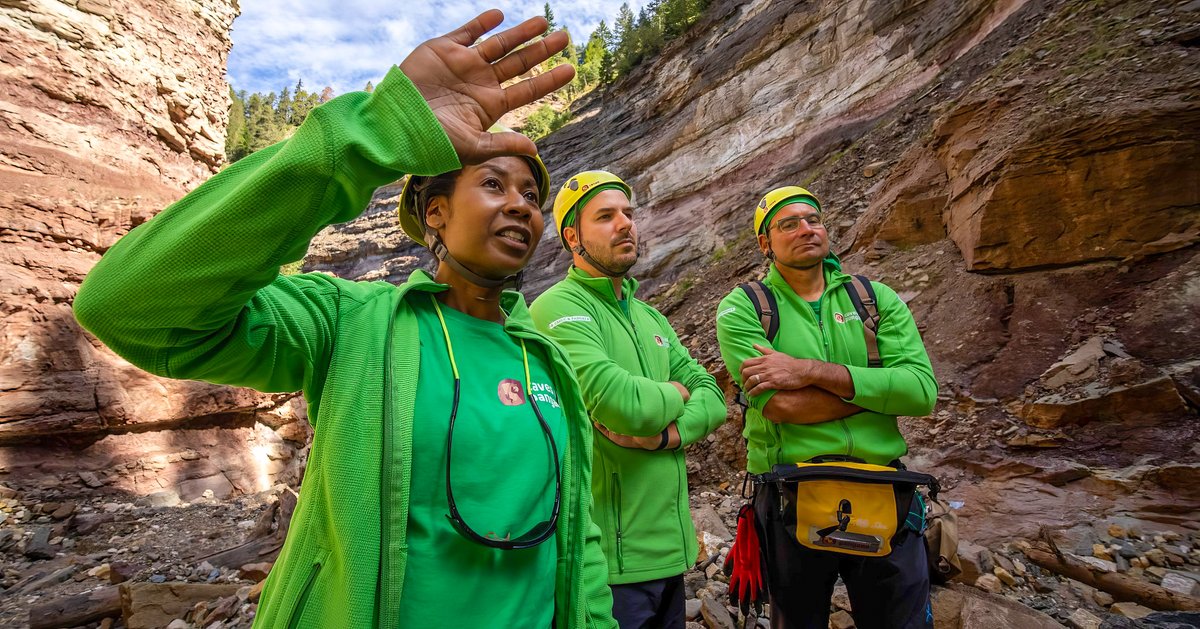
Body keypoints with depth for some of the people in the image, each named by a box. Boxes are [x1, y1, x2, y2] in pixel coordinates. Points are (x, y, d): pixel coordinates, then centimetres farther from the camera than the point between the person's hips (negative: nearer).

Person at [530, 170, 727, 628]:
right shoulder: (558, 308, -14)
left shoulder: (650, 316, 12)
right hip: (611, 557, -7)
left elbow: (712, 397, 6)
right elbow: (617, 402, -29)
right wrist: (675, 393, -8)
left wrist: (668, 433, -15)